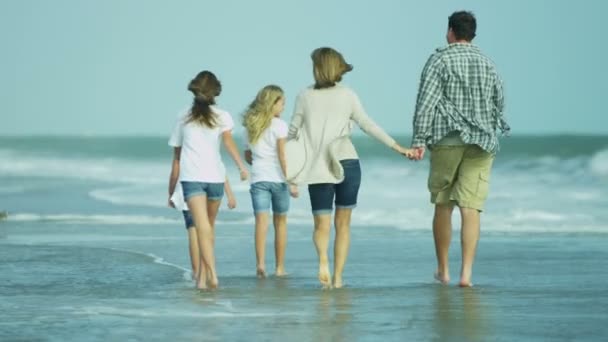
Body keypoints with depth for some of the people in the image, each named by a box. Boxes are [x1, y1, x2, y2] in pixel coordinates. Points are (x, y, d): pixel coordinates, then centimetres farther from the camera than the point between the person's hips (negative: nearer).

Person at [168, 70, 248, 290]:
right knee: (209, 225, 17)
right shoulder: (222, 116, 10)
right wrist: (241, 166, -17)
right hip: (215, 176, 1)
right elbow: (228, 141, -10)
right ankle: (202, 277, 21)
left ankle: (211, 274, -28)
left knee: (203, 227, -12)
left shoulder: (183, 119, 13)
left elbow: (176, 157, 15)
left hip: (190, 178, -1)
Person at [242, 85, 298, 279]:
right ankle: (279, 267, 15)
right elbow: (283, 155, -12)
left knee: (261, 221, -6)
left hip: (258, 178, 3)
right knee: (280, 222, 10)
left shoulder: (250, 126, 11)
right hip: (277, 178, -3)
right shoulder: (279, 125, -6)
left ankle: (260, 263, -24)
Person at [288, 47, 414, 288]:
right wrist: (398, 148, 1)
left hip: (318, 168, 0)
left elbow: (293, 131, 4)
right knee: (343, 223, 10)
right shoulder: (348, 95, 1)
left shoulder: (305, 97, 0)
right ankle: (337, 277, 6)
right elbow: (368, 126, -3)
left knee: (321, 224, 4)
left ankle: (323, 259, -26)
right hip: (347, 163, 0)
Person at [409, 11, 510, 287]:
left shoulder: (439, 60, -3)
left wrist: (419, 141, -13)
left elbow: (426, 102, -12)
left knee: (443, 206, 12)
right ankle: (466, 273, -13)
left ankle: (443, 270, 20)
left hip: (446, 141, -2)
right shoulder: (487, 64, 10)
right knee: (471, 209, -3)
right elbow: (499, 106, 14)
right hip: (481, 143, 2)